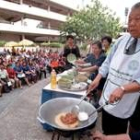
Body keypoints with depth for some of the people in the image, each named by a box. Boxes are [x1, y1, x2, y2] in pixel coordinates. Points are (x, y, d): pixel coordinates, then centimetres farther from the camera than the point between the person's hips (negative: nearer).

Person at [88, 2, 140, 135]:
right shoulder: (122, 40, -1)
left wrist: (123, 89, -33)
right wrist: (97, 79, -2)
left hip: (123, 105, -4)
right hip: (107, 98, 4)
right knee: (105, 131, 26)